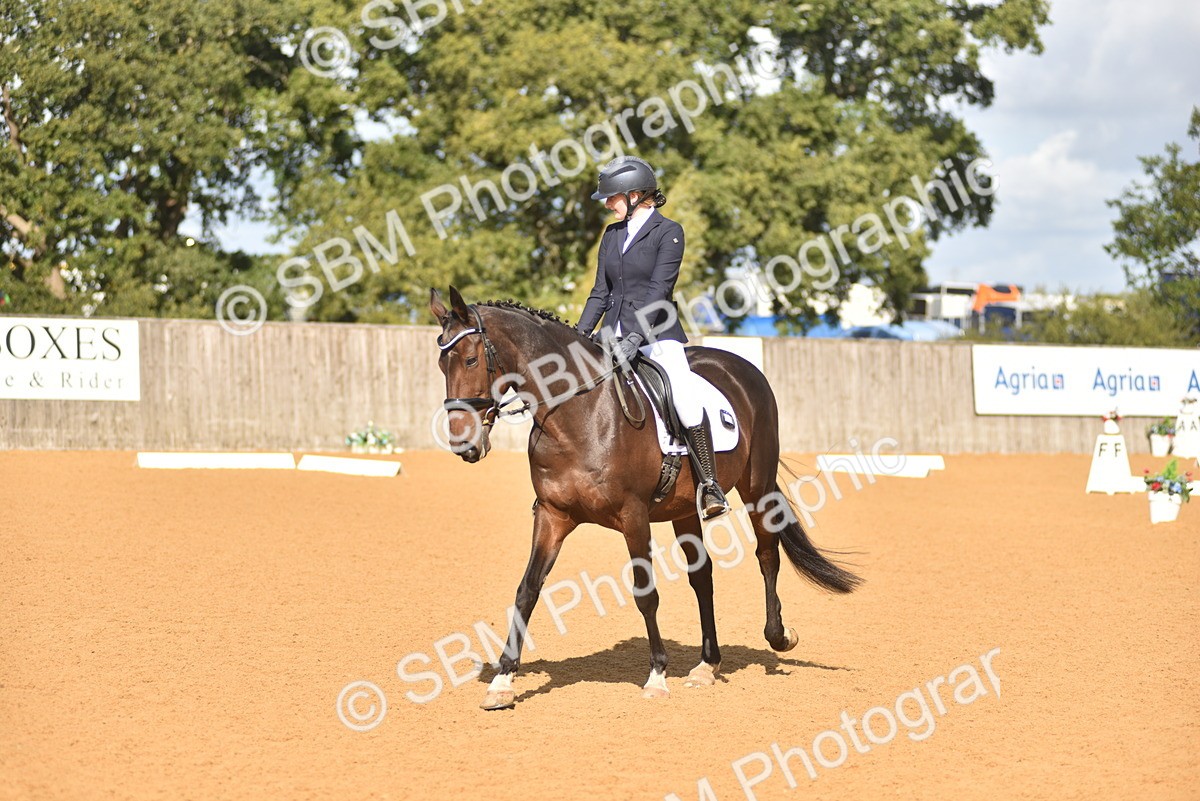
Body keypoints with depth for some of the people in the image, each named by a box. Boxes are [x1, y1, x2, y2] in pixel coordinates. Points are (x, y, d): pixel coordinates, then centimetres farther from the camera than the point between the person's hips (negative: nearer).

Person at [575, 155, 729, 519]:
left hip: (657, 333, -7)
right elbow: (601, 292, 15)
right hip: (614, 335, 7)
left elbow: (658, 289, -15)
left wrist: (636, 338, -25)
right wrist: (580, 334, 2)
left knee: (686, 398, -26)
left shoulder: (668, 232, -5)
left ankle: (709, 485, -17)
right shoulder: (612, 235, 14)